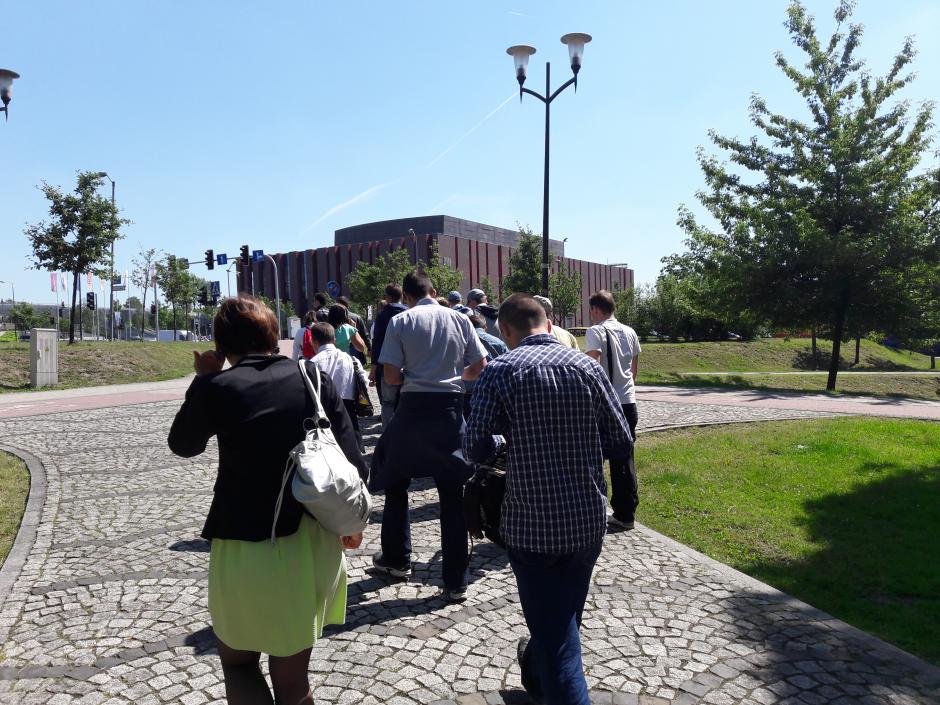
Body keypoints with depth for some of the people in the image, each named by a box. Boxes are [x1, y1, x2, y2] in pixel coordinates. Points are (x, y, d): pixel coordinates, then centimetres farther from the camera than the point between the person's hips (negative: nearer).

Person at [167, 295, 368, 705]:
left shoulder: (216, 387, -9)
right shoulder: (311, 376, -2)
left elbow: (182, 446, 11)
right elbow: (351, 458, -2)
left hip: (247, 549, -3)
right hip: (312, 543, 4)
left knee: (238, 661, 23)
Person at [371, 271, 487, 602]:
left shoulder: (401, 321, -4)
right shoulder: (459, 319, 2)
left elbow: (390, 377, -7)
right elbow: (479, 367, 4)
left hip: (414, 408, -1)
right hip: (451, 408, 2)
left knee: (395, 482, 22)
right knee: (452, 497, 8)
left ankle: (396, 559, 34)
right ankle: (456, 582, 12)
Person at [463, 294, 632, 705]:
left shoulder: (501, 370, -10)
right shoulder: (587, 367, -2)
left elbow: (477, 449, -13)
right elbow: (621, 445, 0)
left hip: (532, 525, -4)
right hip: (588, 521, 5)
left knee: (556, 636, 7)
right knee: (564, 616, 26)